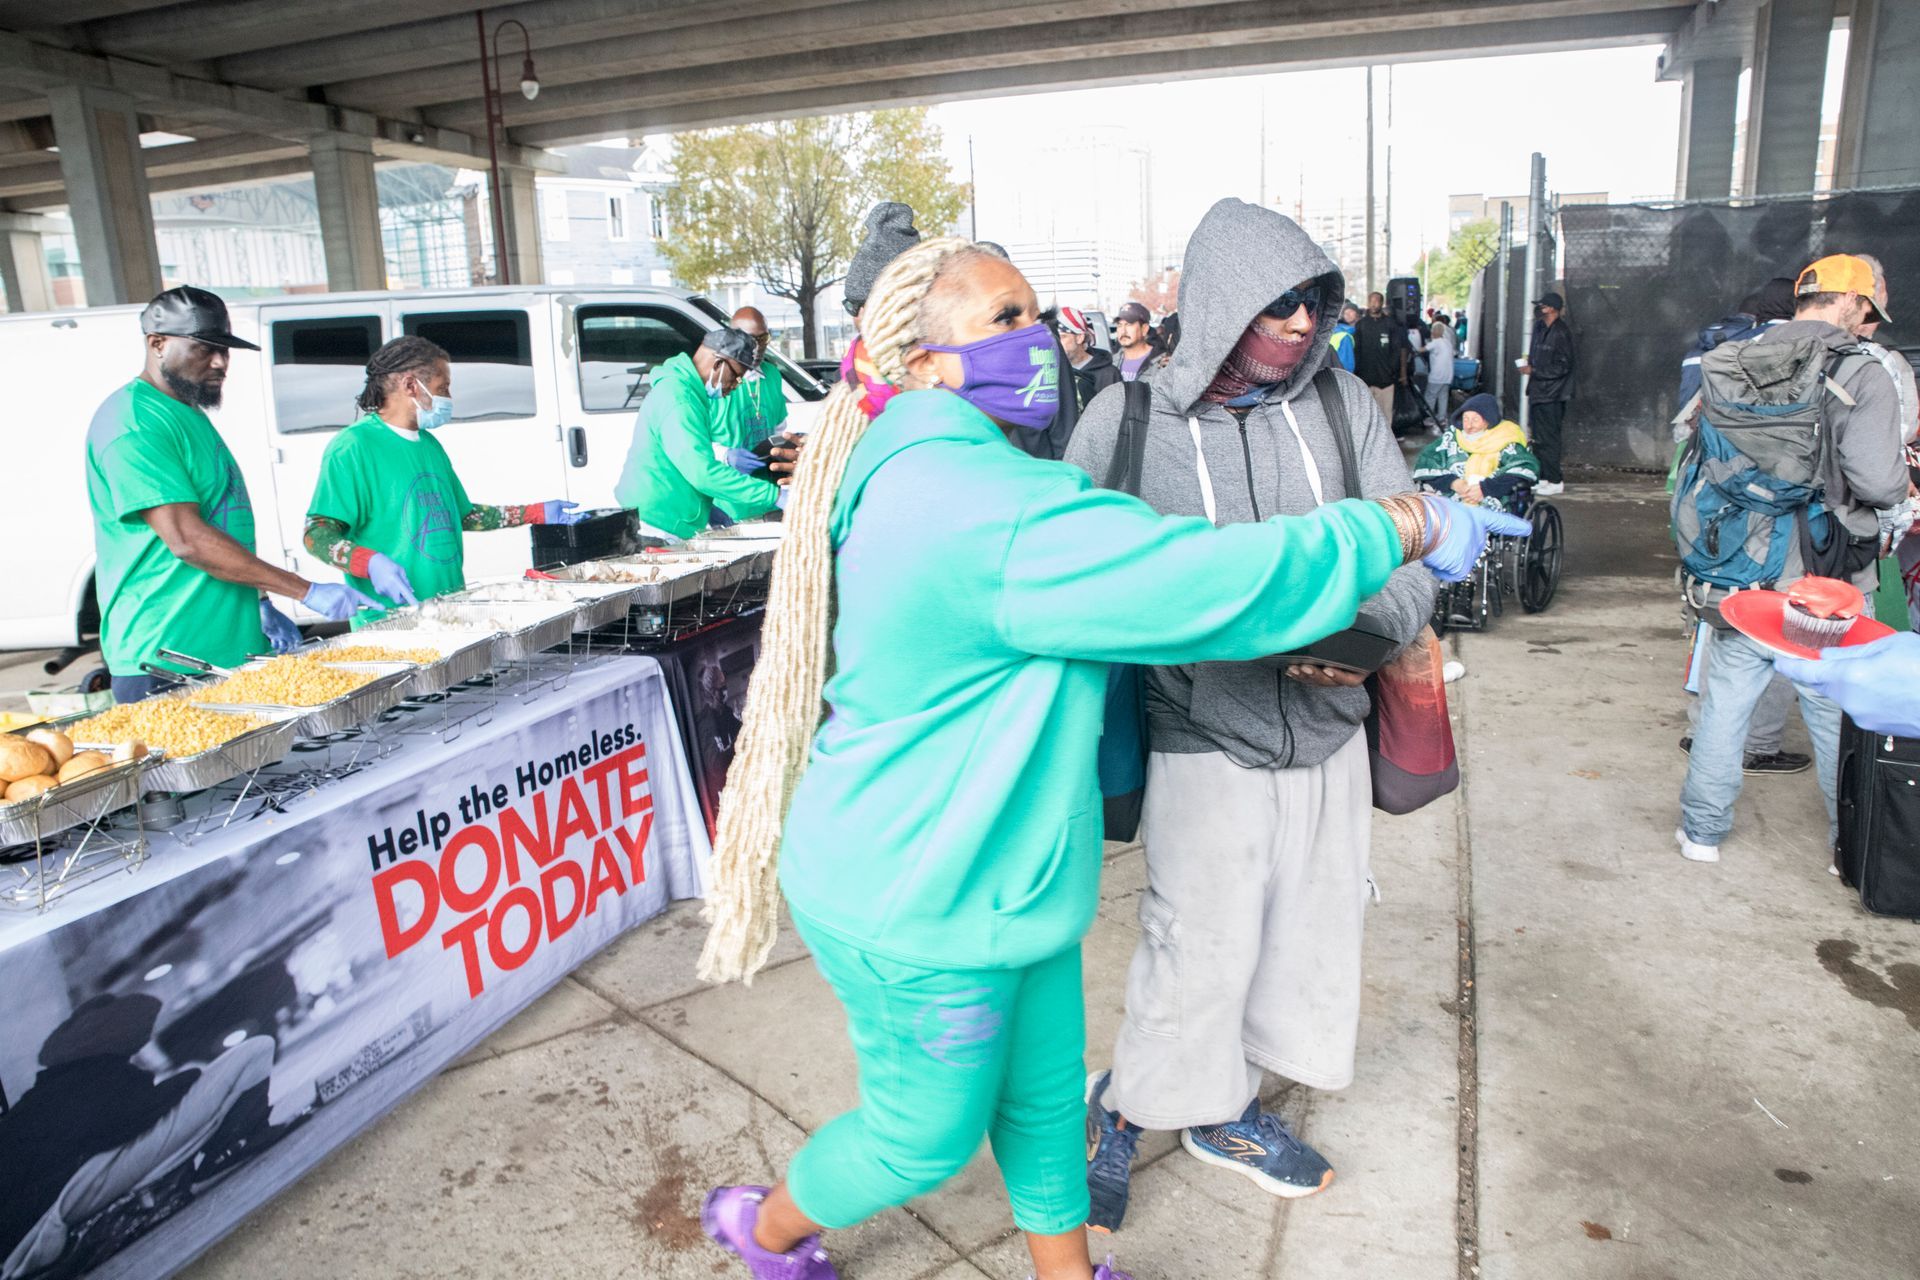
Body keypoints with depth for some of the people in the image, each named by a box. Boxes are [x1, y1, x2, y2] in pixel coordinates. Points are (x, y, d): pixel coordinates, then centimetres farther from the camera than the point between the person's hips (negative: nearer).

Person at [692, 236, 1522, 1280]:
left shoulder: (941, 474, 8)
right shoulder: (984, 508, -29)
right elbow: (1218, 586, -29)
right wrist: (1405, 528, -15)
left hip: (991, 874, 10)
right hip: (918, 910, -10)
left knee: (1044, 1086, 23)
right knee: (928, 1135, 15)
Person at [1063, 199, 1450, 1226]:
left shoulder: (1341, 403, -1)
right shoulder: (1126, 421, -10)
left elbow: (1412, 546, 1)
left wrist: (1372, 624, -20)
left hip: (1327, 729, 5)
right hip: (1205, 737, -5)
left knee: (1308, 931, 17)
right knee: (1200, 948, 1)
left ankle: (1222, 1112, 41)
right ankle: (1124, 1111, 30)